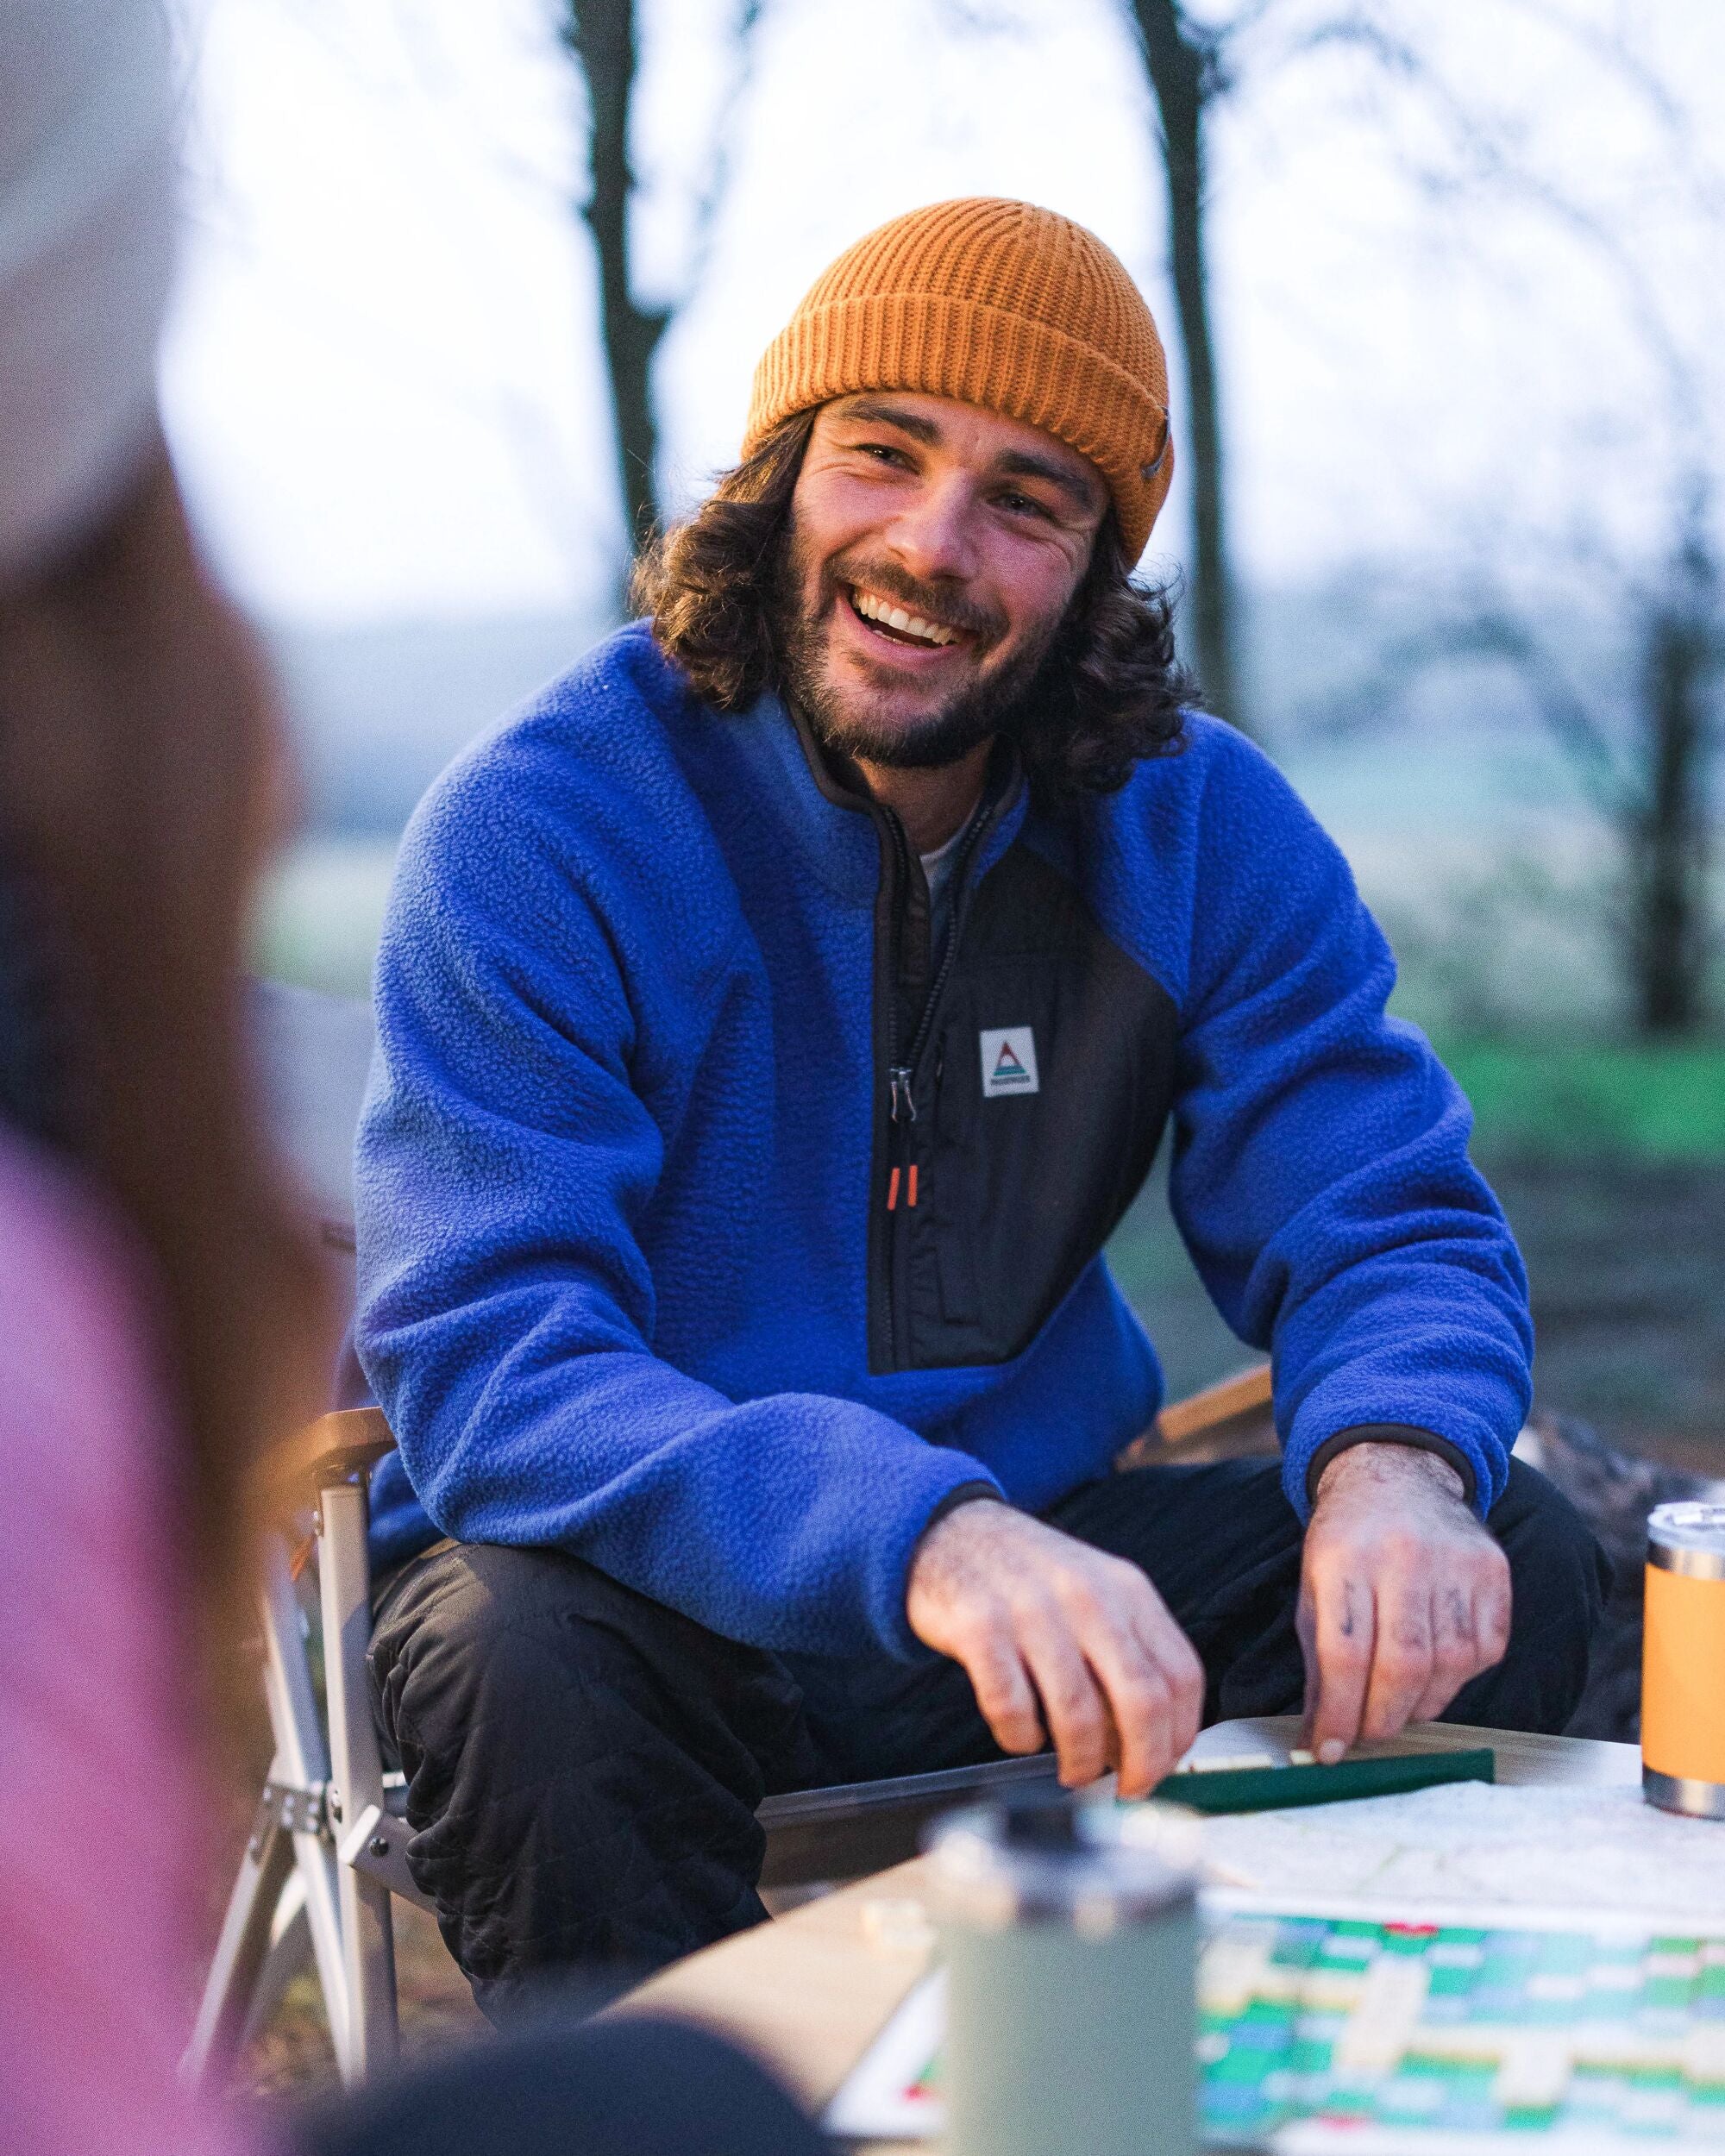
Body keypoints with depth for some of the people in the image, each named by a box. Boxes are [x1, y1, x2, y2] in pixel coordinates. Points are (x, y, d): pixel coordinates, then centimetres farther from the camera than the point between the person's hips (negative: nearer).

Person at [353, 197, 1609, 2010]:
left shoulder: (1196, 823, -1)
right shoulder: (536, 833, -15)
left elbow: (1380, 1220, -1)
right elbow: (489, 1352, -25)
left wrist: (1396, 1457, -28)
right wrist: (919, 1534, -43)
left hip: (1037, 1550, 4)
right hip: (655, 1580, -4)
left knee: (1519, 1567, -13)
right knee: (520, 1667, -36)